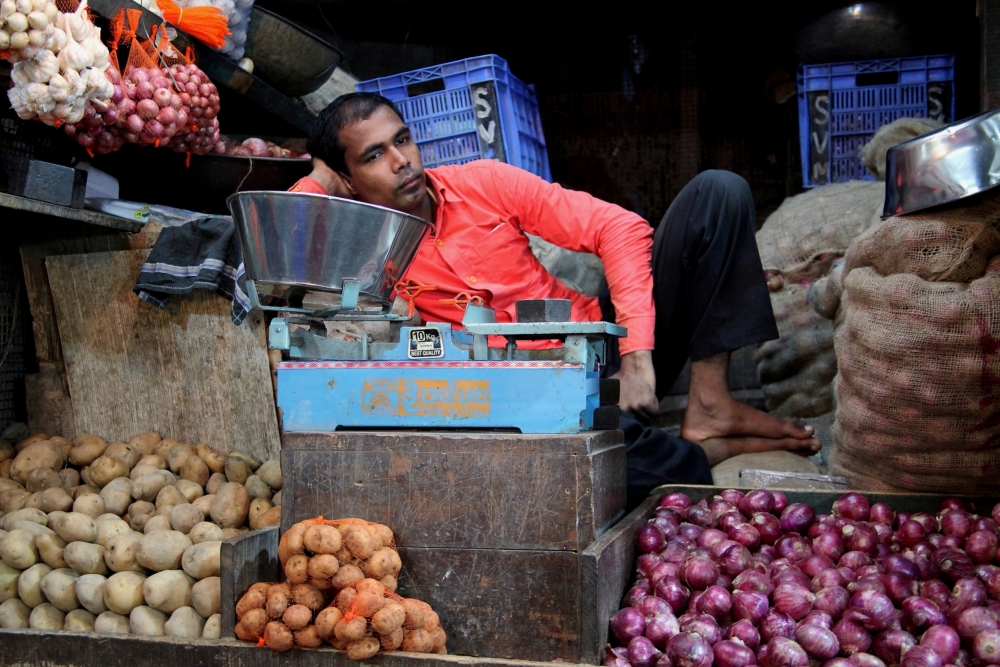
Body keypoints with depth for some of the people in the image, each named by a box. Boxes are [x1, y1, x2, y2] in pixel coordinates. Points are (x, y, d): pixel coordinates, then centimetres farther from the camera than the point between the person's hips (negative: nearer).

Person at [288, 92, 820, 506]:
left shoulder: (482, 183, -2)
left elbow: (619, 227, -7)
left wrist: (636, 354, -18)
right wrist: (320, 182, -9)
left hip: (610, 342, 4)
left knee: (717, 191, -10)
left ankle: (709, 403, -18)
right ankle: (707, 454, -12)